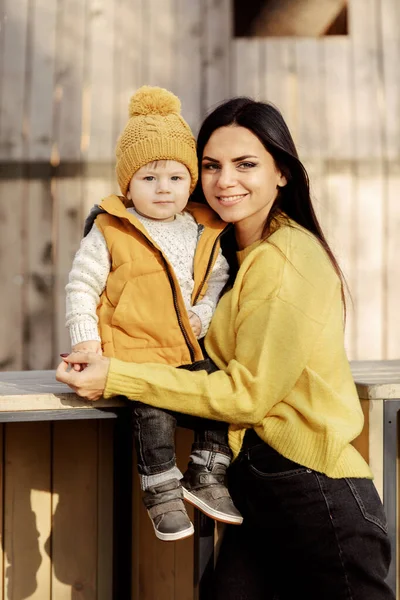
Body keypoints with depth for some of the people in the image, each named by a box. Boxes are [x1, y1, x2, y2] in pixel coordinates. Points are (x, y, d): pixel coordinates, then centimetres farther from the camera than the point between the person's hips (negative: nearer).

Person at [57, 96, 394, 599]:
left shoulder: (285, 260, -15)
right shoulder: (238, 250, 14)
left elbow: (248, 393, -15)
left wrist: (118, 379, -16)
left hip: (313, 494, -8)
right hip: (256, 485, 8)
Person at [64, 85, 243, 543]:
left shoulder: (204, 232, 9)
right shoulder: (109, 232, -4)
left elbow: (218, 279, 17)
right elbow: (81, 286, -1)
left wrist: (204, 313, -2)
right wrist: (85, 338, -9)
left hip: (188, 349, 5)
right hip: (132, 352, -5)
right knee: (155, 410, -25)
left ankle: (205, 476, 8)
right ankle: (161, 492, -7)